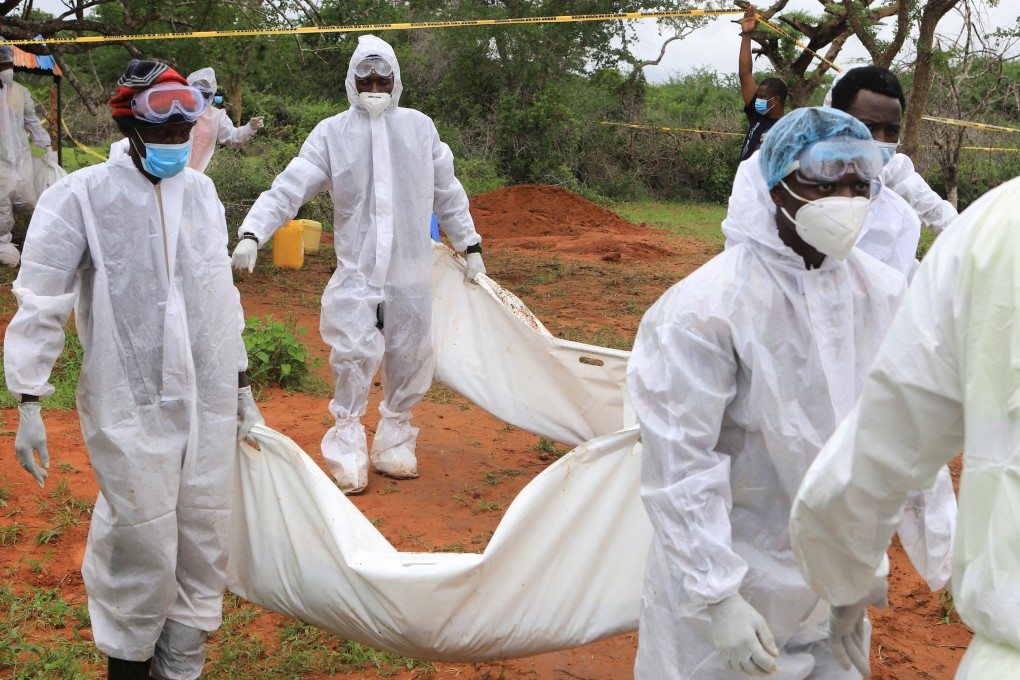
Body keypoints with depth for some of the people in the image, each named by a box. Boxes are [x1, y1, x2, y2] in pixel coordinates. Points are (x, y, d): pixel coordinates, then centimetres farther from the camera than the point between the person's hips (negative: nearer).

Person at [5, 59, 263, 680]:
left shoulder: (201, 191, 9)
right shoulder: (82, 196, -7)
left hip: (210, 402, 5)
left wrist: (242, 387, 18)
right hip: (131, 405, -5)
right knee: (142, 547, 0)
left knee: (205, 542, 8)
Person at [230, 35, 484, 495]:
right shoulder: (332, 133, -1)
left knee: (410, 358, 8)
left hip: (411, 271, 3)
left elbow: (447, 193, 15)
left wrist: (470, 247, 18)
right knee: (354, 354, -13)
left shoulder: (420, 127, 6)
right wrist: (251, 232, -23)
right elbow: (288, 188, -9)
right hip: (356, 270, -3)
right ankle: (348, 445, 6)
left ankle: (394, 439, 27)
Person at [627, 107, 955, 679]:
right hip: (730, 564, -5)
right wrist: (717, 597, -19)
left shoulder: (883, 293, -5)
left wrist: (940, 543, 10)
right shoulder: (707, 307, -22)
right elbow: (680, 465, -20)